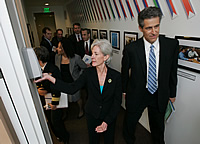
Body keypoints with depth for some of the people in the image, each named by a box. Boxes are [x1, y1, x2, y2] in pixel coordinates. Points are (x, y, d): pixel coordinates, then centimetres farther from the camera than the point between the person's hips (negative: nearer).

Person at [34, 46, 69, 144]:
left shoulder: (53, 69, -23)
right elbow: (36, 83, 13)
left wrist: (54, 103, -17)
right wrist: (38, 89, -10)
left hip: (53, 100, -7)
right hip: (43, 101, 7)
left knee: (55, 121, 4)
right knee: (50, 120, 22)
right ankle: (58, 135, 49)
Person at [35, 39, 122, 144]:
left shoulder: (116, 76, -19)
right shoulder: (88, 72, -15)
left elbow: (117, 101, -14)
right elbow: (72, 88, -21)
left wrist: (106, 122, -19)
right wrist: (50, 78, -30)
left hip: (109, 116, 0)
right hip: (92, 115, 1)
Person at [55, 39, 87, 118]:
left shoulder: (76, 58, -22)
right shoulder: (57, 57, -10)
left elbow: (84, 67, -8)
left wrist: (78, 77, -8)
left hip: (73, 83, -3)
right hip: (62, 82, 3)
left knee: (77, 98, 18)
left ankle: (81, 110, 48)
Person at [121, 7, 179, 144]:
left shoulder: (172, 45, -12)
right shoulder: (131, 49, -18)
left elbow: (173, 70, 0)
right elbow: (125, 71, -3)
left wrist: (172, 93, 8)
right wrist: (124, 90, 7)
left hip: (160, 96, 2)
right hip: (136, 94, -1)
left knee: (158, 127, 25)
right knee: (129, 124, 20)